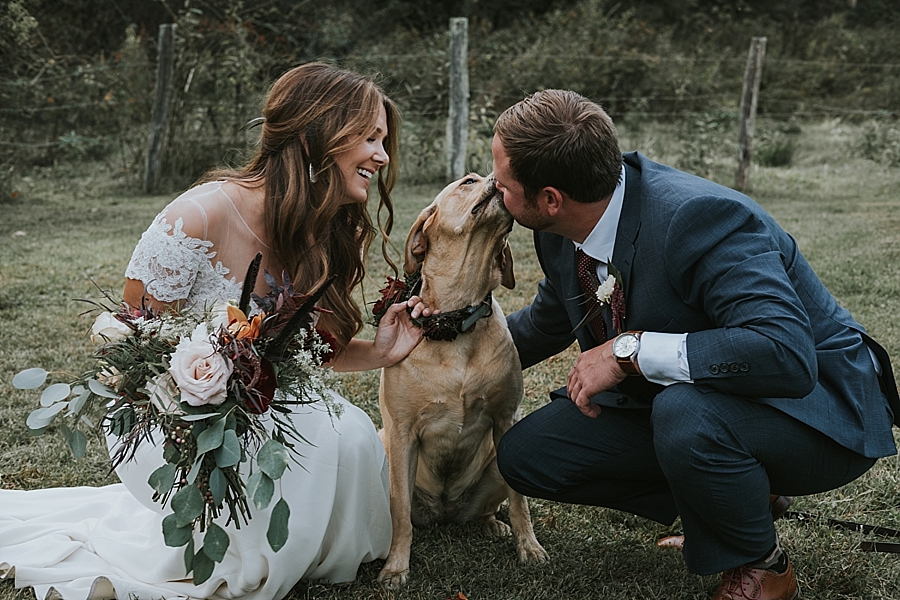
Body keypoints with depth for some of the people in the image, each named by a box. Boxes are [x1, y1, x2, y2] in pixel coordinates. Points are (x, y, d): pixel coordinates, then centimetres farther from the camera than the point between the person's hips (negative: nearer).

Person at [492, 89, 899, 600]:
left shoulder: (699, 218, -32)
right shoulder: (561, 233, -6)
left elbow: (786, 355, -43)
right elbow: (549, 321, 17)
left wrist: (630, 349, -39)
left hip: (816, 406, -8)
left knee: (684, 414, -40)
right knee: (526, 454, -2)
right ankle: (745, 489, 9)